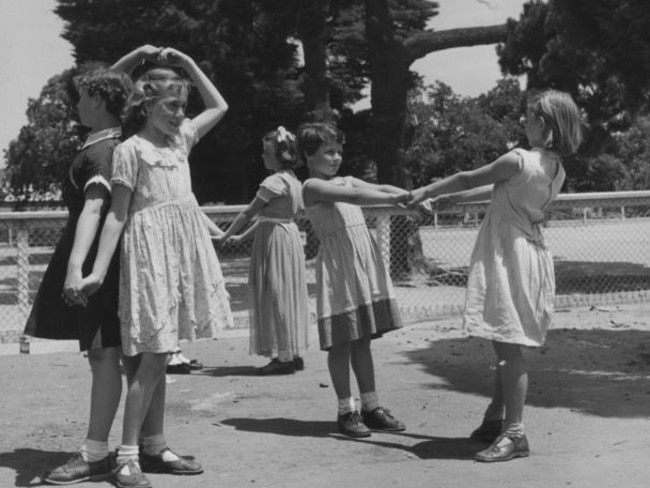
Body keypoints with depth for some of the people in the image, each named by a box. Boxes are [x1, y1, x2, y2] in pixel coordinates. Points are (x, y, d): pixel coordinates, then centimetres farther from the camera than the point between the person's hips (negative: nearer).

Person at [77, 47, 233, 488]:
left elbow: (220, 106, 27)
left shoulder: (181, 139, 14)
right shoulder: (131, 150, -6)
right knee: (152, 355, -9)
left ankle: (155, 447, 16)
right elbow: (117, 214, -8)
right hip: (152, 249, -7)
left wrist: (189, 65, 17)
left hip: (184, 247, 7)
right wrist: (98, 270, -13)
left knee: (159, 355, 10)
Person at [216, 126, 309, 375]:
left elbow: (249, 213, -13)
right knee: (288, 297, 13)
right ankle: (294, 354, 18)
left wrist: (226, 236, -3)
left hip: (274, 241, -9)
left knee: (275, 297, -4)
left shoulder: (275, 181, -17)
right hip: (290, 236, 9)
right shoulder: (294, 180, 12)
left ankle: (283, 357, -1)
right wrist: (243, 236, 18)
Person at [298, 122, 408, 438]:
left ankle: (371, 406, 16)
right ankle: (346, 411, 7)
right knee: (341, 341, -1)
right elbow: (354, 197, -19)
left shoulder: (346, 181, 18)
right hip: (337, 262, -7)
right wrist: (395, 199, -24)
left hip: (363, 259, 7)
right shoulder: (313, 186, -6)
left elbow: (379, 188, 6)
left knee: (363, 338, 11)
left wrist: (413, 197, -11)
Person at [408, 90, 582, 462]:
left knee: (508, 348, -7)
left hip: (508, 257, -9)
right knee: (508, 347, 17)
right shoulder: (557, 170, 6)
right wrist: (451, 199, 26)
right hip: (532, 255, 9)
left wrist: (426, 191, 10)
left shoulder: (519, 160, -18)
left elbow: (468, 179, -6)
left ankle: (514, 434, -5)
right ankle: (496, 420, 28)